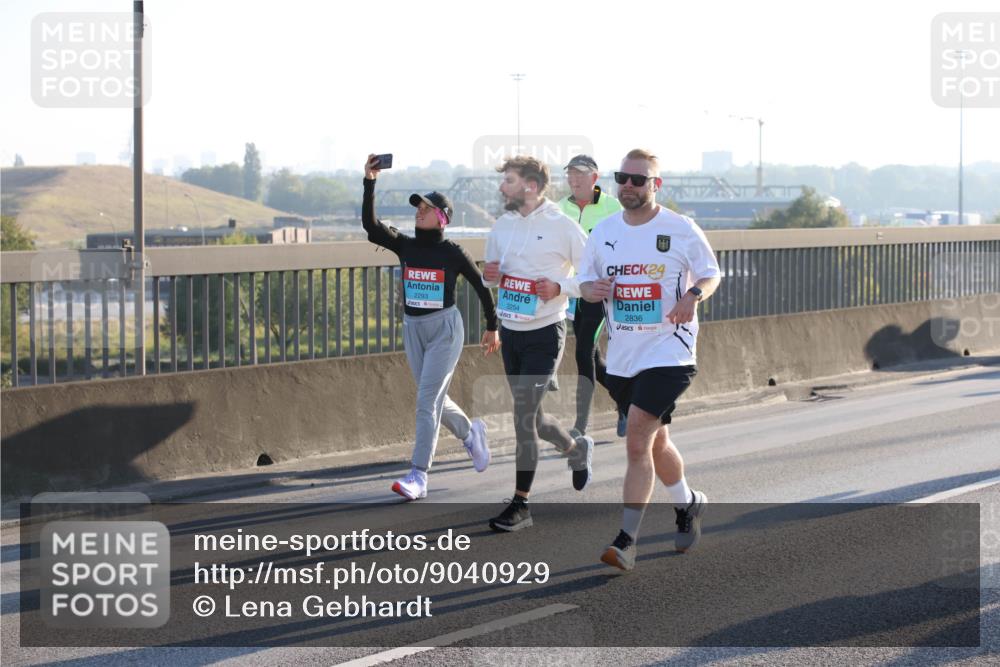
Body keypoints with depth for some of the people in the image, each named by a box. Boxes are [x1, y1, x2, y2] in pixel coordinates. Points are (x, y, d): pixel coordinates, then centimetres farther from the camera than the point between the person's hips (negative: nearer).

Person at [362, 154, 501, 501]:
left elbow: (481, 286, 2)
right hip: (413, 329, 5)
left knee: (427, 400, -12)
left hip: (445, 328, -5)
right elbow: (370, 224, -11)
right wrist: (369, 182, -18)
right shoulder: (405, 246, 2)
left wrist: (492, 328, 7)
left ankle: (418, 477, -13)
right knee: (434, 400, 16)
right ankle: (470, 433, 45)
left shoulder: (452, 253, -8)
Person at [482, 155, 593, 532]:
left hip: (544, 333, -6)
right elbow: (490, 277, 18)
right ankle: (577, 450, 45)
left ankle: (520, 504, -4)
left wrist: (560, 287, -21)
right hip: (509, 331, 7)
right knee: (530, 417, 15)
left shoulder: (562, 226, -10)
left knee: (523, 415, -11)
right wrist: (488, 276, -5)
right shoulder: (502, 226, 7)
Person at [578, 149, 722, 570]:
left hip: (668, 351, -5)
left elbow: (711, 274, 4)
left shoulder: (681, 230, -5)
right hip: (621, 356, 5)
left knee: (638, 442, -16)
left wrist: (694, 296, -17)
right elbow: (585, 280, 14)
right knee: (655, 442, 18)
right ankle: (688, 504, 43)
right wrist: (591, 290, -10)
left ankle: (627, 539, -12)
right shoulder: (604, 232, 6)